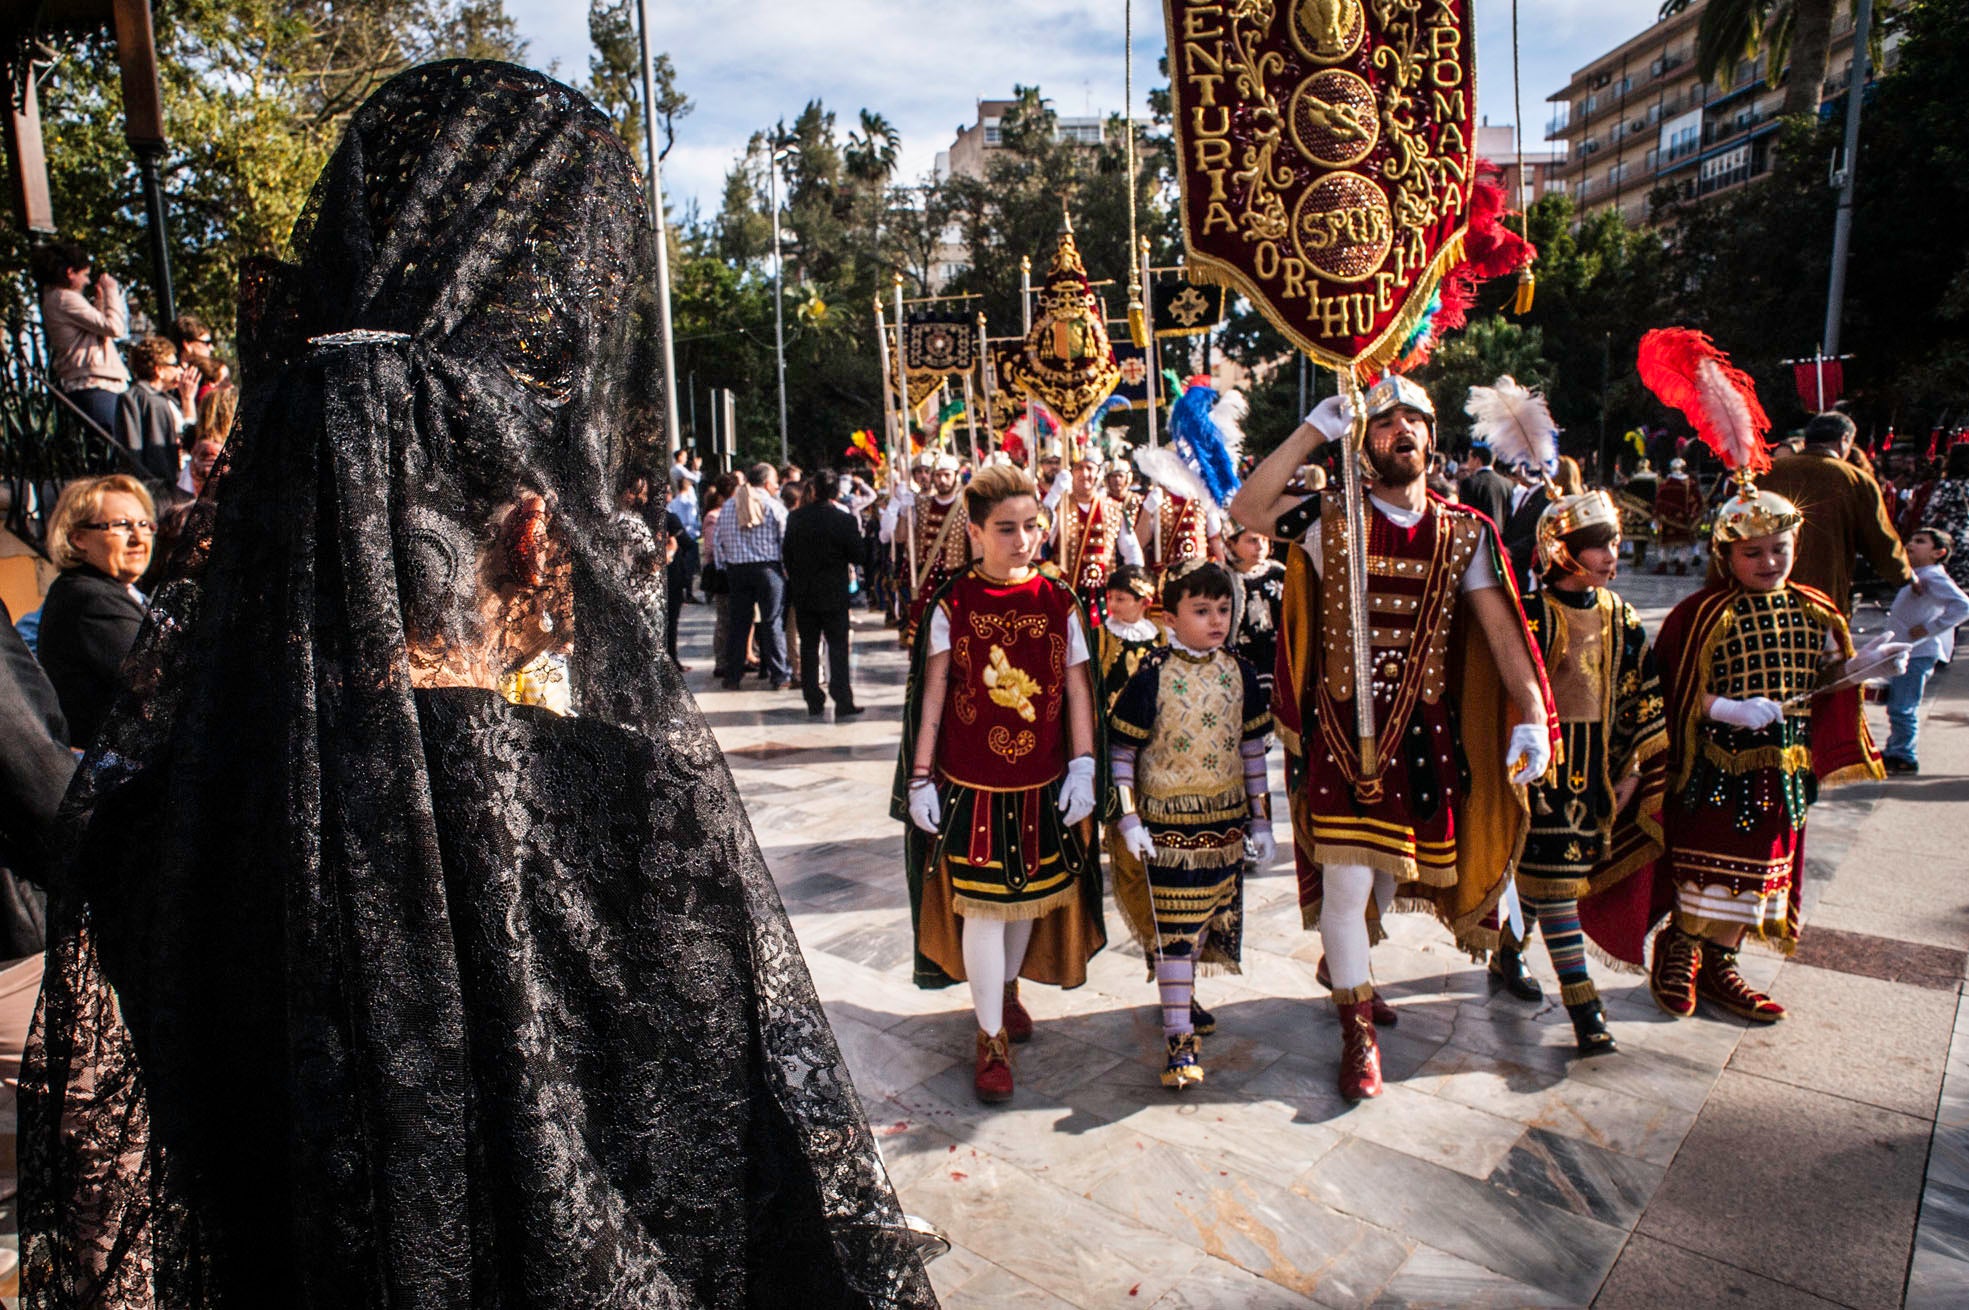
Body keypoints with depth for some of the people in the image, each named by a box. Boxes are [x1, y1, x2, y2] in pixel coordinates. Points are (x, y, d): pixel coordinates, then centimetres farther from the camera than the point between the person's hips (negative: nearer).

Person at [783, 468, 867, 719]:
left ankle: (814, 703, 14)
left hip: (803, 593, 3)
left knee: (808, 647, 10)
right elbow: (857, 555, -8)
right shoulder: (845, 520, -12)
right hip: (834, 594, -3)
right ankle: (843, 703, -2)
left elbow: (787, 554, 5)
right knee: (838, 647, 1)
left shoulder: (795, 517, -1)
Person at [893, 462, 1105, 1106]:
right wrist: (920, 778, -4)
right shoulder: (952, 605, -7)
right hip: (971, 784, -3)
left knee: (1029, 895, 17)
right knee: (981, 906, 3)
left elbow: (1077, 689, 2)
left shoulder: (1058, 601, -1)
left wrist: (1082, 768, -2)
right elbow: (932, 695, -4)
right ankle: (993, 1039, 19)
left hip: (1042, 785, 3)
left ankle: (1008, 989, 45)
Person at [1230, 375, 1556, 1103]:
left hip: (1423, 729, 3)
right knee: (1345, 880, -3)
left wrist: (1533, 715, -13)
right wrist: (1315, 430, -16)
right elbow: (1246, 511, -16)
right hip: (1341, 726, -3)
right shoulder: (1332, 519, -2)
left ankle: (1344, 965, 46)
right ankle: (1359, 1032, 15)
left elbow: (1500, 627, -1)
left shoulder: (1465, 533, 4)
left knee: (1390, 868, 17)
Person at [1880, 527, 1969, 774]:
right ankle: (1894, 751, 28)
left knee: (1902, 708, -8)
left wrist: (1929, 629, -22)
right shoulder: (1917, 577, 17)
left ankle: (1904, 758, -2)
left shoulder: (1933, 577, -14)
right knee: (1896, 706, 18)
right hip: (1905, 653, 10)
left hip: (1917, 654, -10)